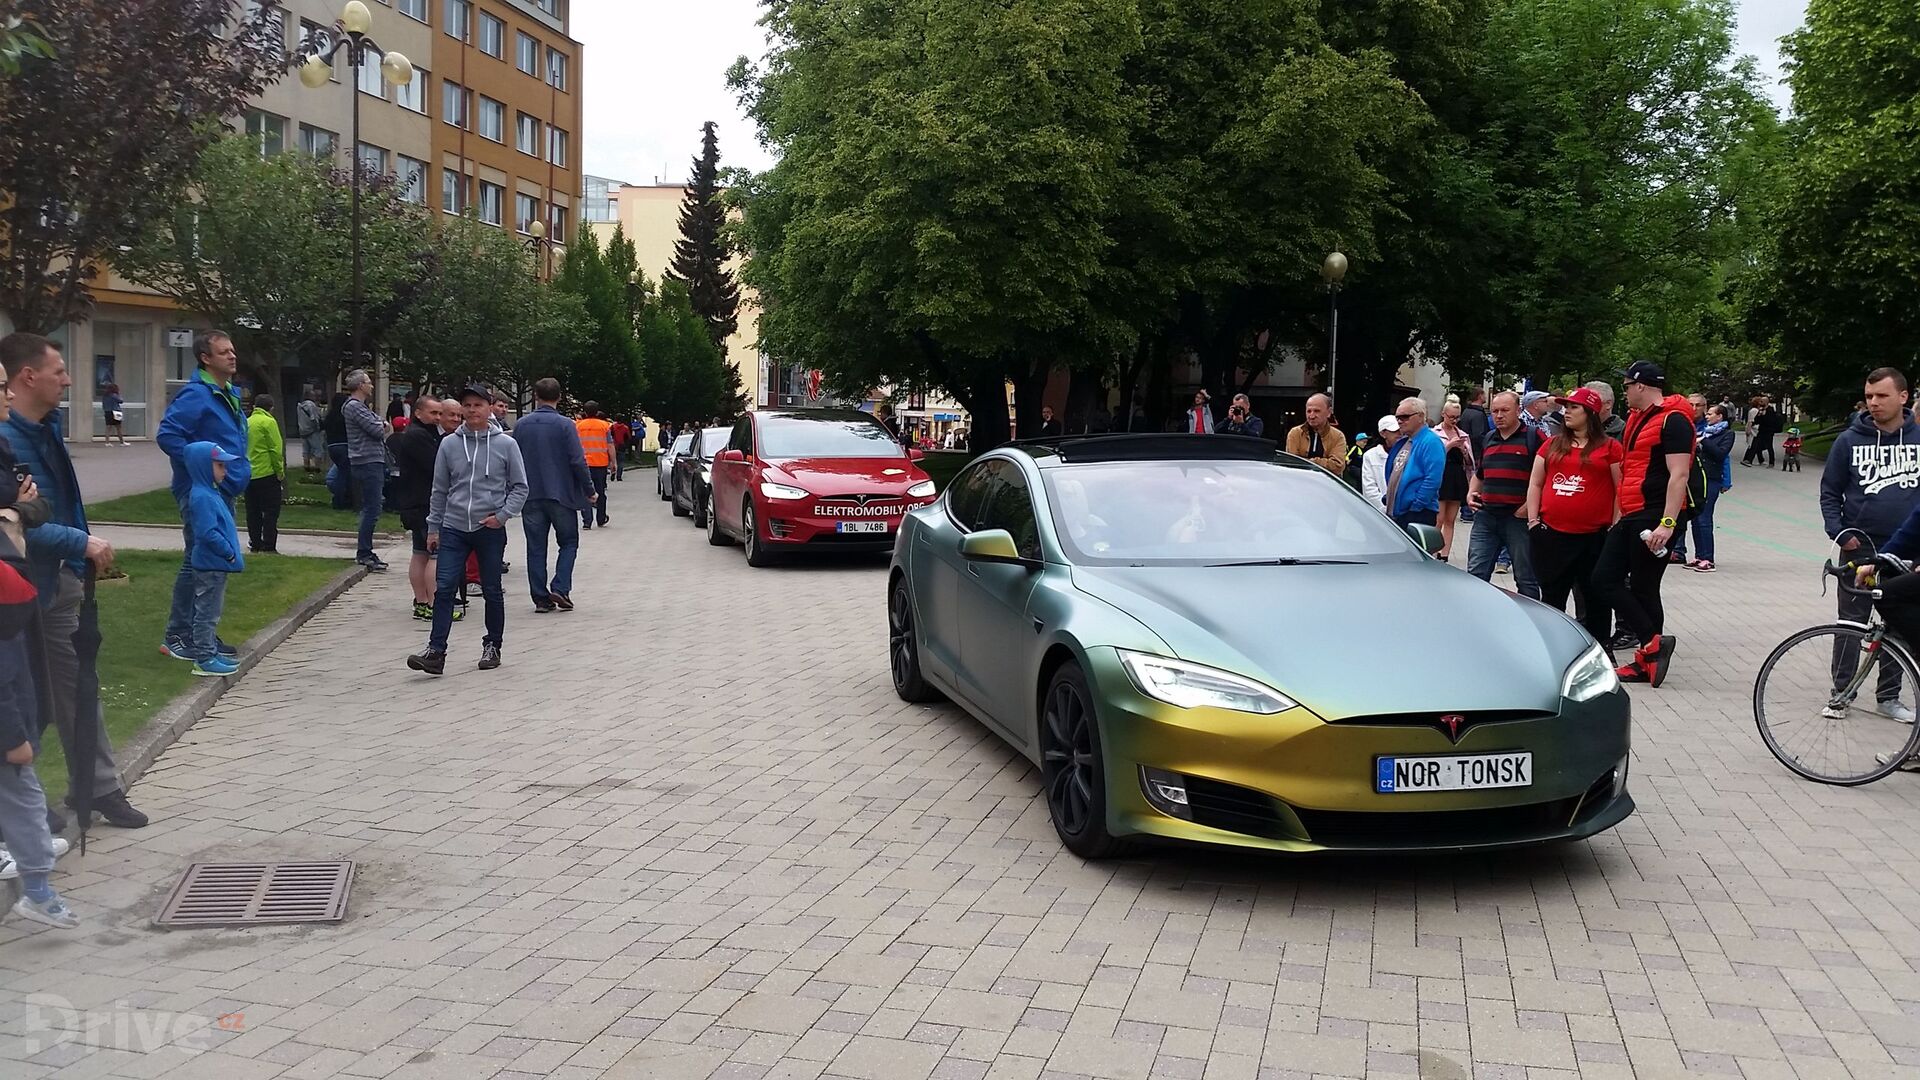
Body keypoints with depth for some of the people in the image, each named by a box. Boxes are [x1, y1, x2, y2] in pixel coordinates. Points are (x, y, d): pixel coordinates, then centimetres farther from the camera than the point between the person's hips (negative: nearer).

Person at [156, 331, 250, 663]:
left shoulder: (230, 395, 13)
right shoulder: (196, 395, -16)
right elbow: (166, 435, -24)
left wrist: (239, 469, 14)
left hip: (225, 492, 10)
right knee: (197, 563, -4)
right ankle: (176, 636, 4)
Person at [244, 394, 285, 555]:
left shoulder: (247, 422, 12)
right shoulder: (268, 422, -9)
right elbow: (276, 449, -13)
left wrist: (246, 466, 19)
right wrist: (280, 472, -6)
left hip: (249, 474, 7)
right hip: (267, 474, -7)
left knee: (253, 512, 13)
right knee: (271, 512, -3)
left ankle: (255, 544, 16)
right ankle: (268, 547, -6)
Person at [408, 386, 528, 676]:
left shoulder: (506, 444, -1)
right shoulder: (449, 444, 4)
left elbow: (519, 487, 3)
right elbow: (440, 490, 10)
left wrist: (502, 514, -10)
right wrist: (433, 527, 10)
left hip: (490, 530, -1)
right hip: (453, 529, 1)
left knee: (492, 591, 9)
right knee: (444, 588, -7)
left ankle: (492, 646, 23)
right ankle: (436, 651, -8)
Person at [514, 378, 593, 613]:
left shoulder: (522, 425, 3)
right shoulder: (564, 425, -9)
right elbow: (578, 461, -12)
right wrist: (589, 491, -2)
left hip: (531, 497, 3)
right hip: (561, 495, -3)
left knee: (536, 548, 8)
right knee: (569, 542, 12)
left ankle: (540, 598, 6)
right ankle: (560, 588, -3)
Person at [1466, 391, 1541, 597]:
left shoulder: (1533, 437, -4)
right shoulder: (1488, 439, 16)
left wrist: (1530, 505, -17)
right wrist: (1471, 493, 11)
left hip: (1519, 517, -6)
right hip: (1486, 516, 6)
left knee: (1526, 579, 4)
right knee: (1475, 574, 4)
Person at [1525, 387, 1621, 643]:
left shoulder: (1610, 448, 1)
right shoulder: (1551, 445, 11)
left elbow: (1621, 490, 0)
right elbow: (1535, 484, 13)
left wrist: (1615, 528, -6)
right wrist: (1533, 521, 4)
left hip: (1595, 536, -3)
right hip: (1551, 534, 3)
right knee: (1552, 596, 11)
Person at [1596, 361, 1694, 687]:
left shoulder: (1673, 420, -12)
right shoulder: (1637, 418, 17)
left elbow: (1678, 476, -19)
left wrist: (1667, 523, -25)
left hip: (1654, 519, -10)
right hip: (1631, 517, 10)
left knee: (1643, 589, -4)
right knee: (1604, 579, 5)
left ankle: (1647, 660, 6)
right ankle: (1652, 645, 7)